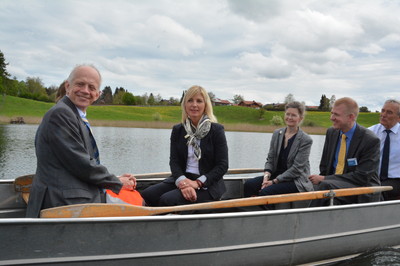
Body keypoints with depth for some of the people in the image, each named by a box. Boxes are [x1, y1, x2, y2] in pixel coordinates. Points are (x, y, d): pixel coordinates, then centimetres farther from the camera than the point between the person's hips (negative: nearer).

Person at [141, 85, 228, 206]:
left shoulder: (217, 130, -2)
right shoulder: (177, 130, 10)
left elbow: (222, 165, -7)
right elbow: (174, 161, 2)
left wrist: (198, 182, -19)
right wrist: (182, 180, -20)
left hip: (208, 184, -4)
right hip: (182, 179, 4)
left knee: (167, 200, -27)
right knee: (146, 195, -19)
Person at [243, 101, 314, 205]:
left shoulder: (306, 140, -8)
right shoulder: (277, 133, 9)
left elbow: (296, 169, -13)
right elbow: (270, 159, 7)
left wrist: (274, 181, -17)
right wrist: (266, 176, -13)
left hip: (296, 181, -5)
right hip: (277, 175, 6)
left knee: (266, 192, -29)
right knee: (249, 185, -19)